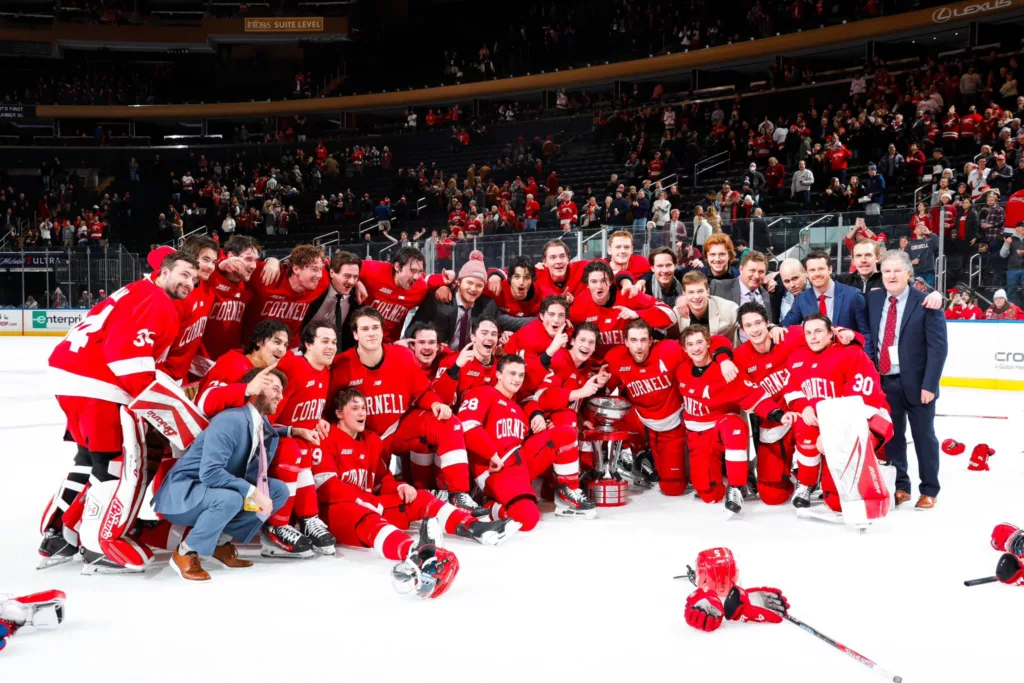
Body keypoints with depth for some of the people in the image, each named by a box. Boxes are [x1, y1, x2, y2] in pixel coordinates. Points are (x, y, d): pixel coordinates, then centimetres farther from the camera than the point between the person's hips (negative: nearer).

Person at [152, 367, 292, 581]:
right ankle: (185, 553, -15)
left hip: (218, 492, 9)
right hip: (182, 495, -9)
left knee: (279, 490, -3)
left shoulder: (265, 428, 2)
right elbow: (209, 472, -33)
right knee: (229, 498, -39)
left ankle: (221, 542, 3)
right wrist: (252, 492, -33)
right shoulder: (230, 420, -25)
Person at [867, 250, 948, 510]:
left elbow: (938, 347, -12)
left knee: (923, 437, 7)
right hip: (884, 381, 4)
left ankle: (929, 491, 20)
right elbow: (869, 338, 9)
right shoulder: (873, 299, 4)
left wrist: (929, 384, -17)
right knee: (892, 437, 11)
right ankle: (901, 487, 24)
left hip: (915, 382, -4)